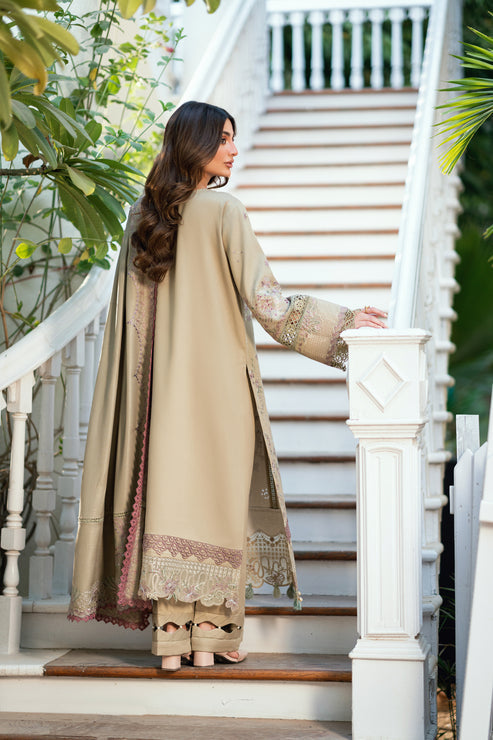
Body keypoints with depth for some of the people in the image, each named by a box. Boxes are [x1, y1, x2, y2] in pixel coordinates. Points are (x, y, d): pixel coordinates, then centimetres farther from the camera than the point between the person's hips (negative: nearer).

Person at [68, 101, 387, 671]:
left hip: (161, 380, 5)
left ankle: (170, 630, 1)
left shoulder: (141, 217, 8)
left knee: (168, 490, 4)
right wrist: (345, 321, -7)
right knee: (218, 494, 2)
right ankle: (211, 630, 4)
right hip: (217, 376, -5)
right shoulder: (223, 210, -9)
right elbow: (263, 297, -13)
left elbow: (130, 311, 11)